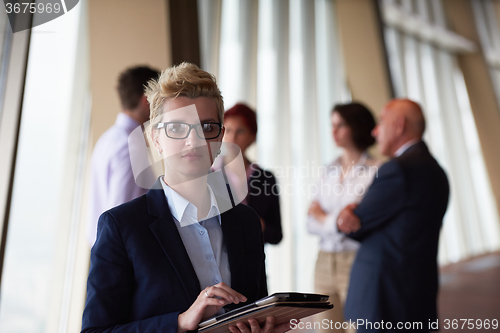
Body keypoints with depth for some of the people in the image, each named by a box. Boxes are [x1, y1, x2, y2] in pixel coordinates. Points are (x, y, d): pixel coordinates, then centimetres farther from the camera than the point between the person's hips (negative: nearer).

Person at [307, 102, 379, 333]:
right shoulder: (329, 171, 10)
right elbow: (312, 224, 6)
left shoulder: (375, 171, -9)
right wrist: (338, 220, -13)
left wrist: (323, 217, -1)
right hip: (325, 262, 6)